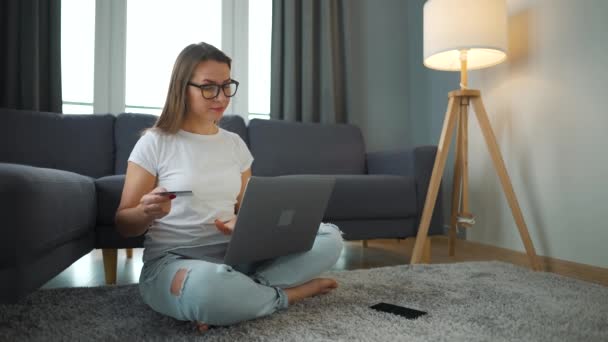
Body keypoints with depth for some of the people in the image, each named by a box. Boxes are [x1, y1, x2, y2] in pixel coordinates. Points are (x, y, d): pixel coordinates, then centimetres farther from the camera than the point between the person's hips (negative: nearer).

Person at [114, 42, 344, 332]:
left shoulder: (235, 143, 10)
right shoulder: (154, 143, -4)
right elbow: (123, 225, -1)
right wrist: (148, 212, -25)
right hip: (172, 261, -4)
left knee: (329, 236, -11)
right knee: (205, 285, -42)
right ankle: (289, 293, -12)